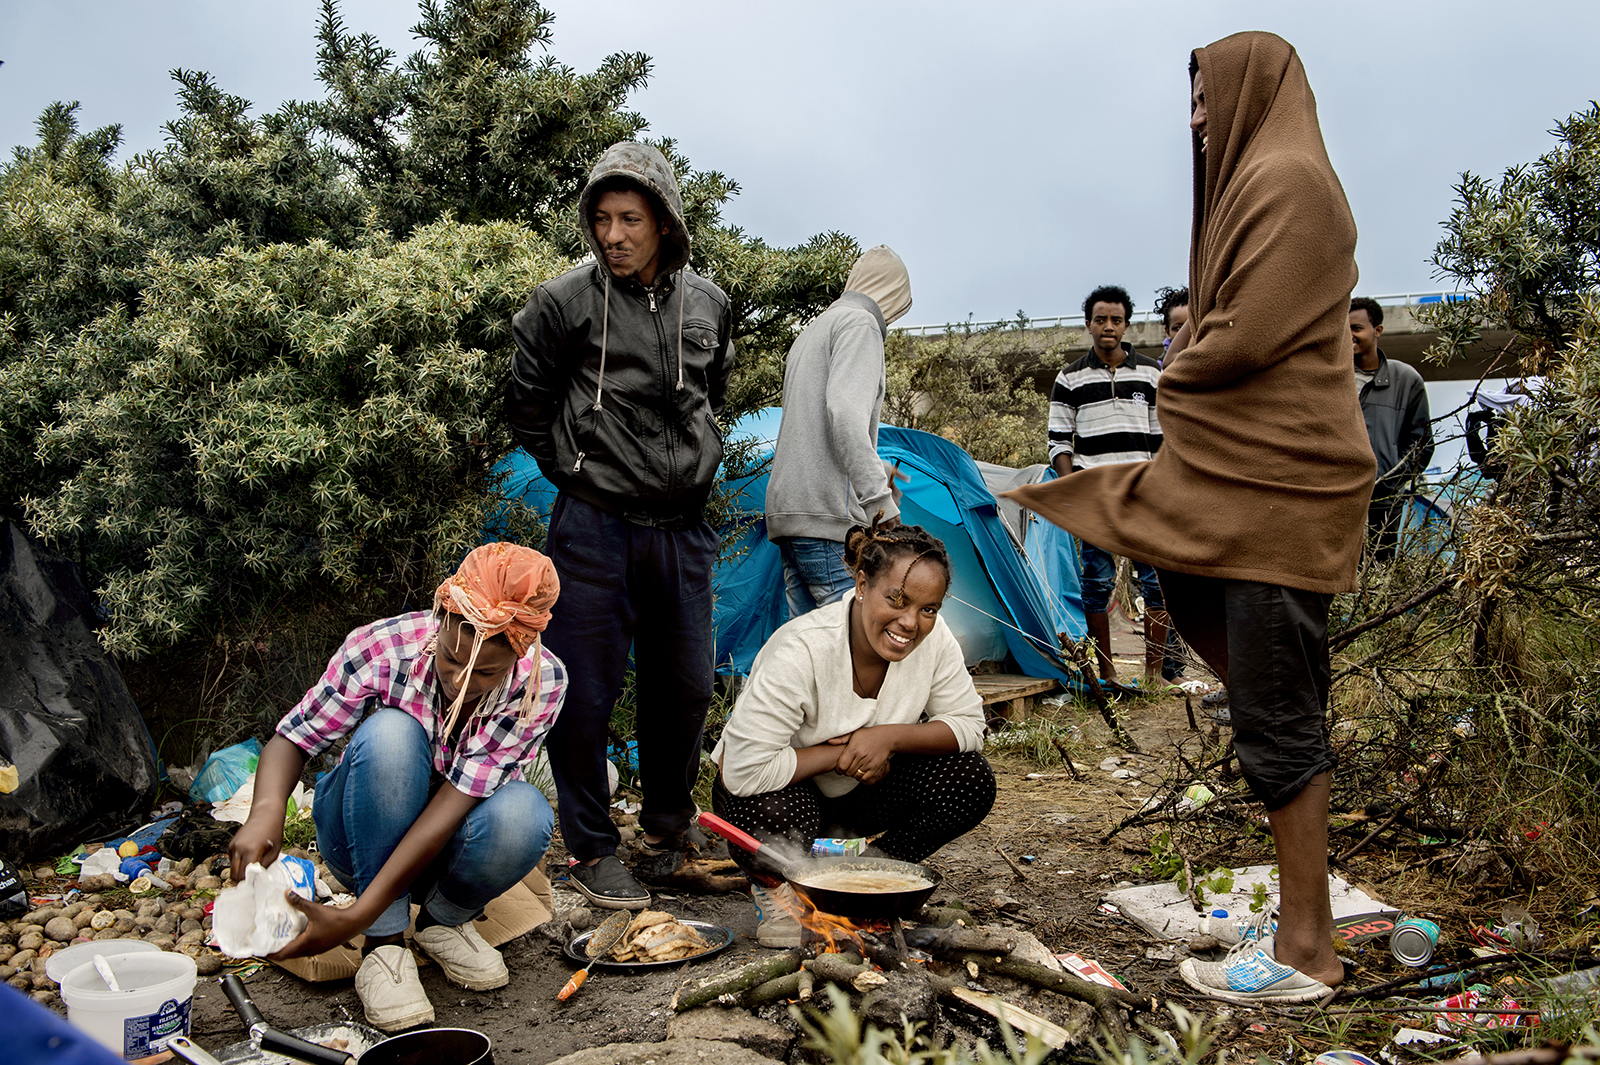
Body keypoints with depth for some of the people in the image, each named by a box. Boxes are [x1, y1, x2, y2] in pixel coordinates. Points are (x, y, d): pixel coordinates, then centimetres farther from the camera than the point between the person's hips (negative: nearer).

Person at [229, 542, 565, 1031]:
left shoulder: (542, 681, -25)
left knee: (523, 816, -34)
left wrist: (356, 916, -37)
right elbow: (291, 739, -17)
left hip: (447, 838, 1)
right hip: (363, 838, 0)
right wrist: (266, 811, -40)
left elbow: (452, 803, -31)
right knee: (390, 732, -33)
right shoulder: (383, 647, -25)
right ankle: (384, 945, -21)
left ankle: (442, 919, 0)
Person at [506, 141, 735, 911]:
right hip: (593, 529, -4)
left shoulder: (708, 306, 7)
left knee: (684, 685, 12)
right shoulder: (564, 302, -6)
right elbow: (527, 406, 4)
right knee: (587, 690, 1)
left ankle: (668, 825, 33)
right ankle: (591, 848, 18)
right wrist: (576, 472, 4)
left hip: (682, 529, 4)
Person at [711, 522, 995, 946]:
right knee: (780, 814, -39)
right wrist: (839, 753, -27)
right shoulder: (799, 652, -34)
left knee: (971, 781, -17)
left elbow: (968, 725, -10)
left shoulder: (933, 637, -18)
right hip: (775, 786, -5)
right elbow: (745, 771, -35)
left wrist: (891, 736, -27)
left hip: (857, 793, 5)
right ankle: (775, 886, -2)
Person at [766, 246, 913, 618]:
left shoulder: (810, 332, 27)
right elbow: (845, 411, -19)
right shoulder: (861, 323, -3)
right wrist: (879, 496, -22)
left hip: (784, 510, 10)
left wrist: (873, 474, 35)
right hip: (828, 515, -10)